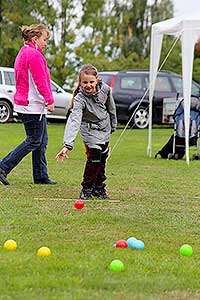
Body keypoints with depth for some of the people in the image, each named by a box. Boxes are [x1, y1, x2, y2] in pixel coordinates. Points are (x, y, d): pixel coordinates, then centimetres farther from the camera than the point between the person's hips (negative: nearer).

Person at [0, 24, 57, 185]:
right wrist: (49, 100, -14)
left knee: (42, 141, 13)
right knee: (34, 141, -5)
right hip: (33, 105, -11)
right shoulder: (34, 55, -16)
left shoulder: (23, 53, 17)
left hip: (25, 103, 11)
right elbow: (40, 81, -20)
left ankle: (41, 176, 15)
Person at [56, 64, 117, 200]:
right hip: (91, 131, -5)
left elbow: (111, 107, 3)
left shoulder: (105, 89, -17)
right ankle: (87, 189, -2)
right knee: (94, 158, -17)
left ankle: (99, 187, 29)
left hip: (105, 129, 5)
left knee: (102, 159, 11)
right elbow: (74, 121, -41)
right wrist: (68, 145, -51)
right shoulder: (80, 99, -30)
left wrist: (113, 125, 16)